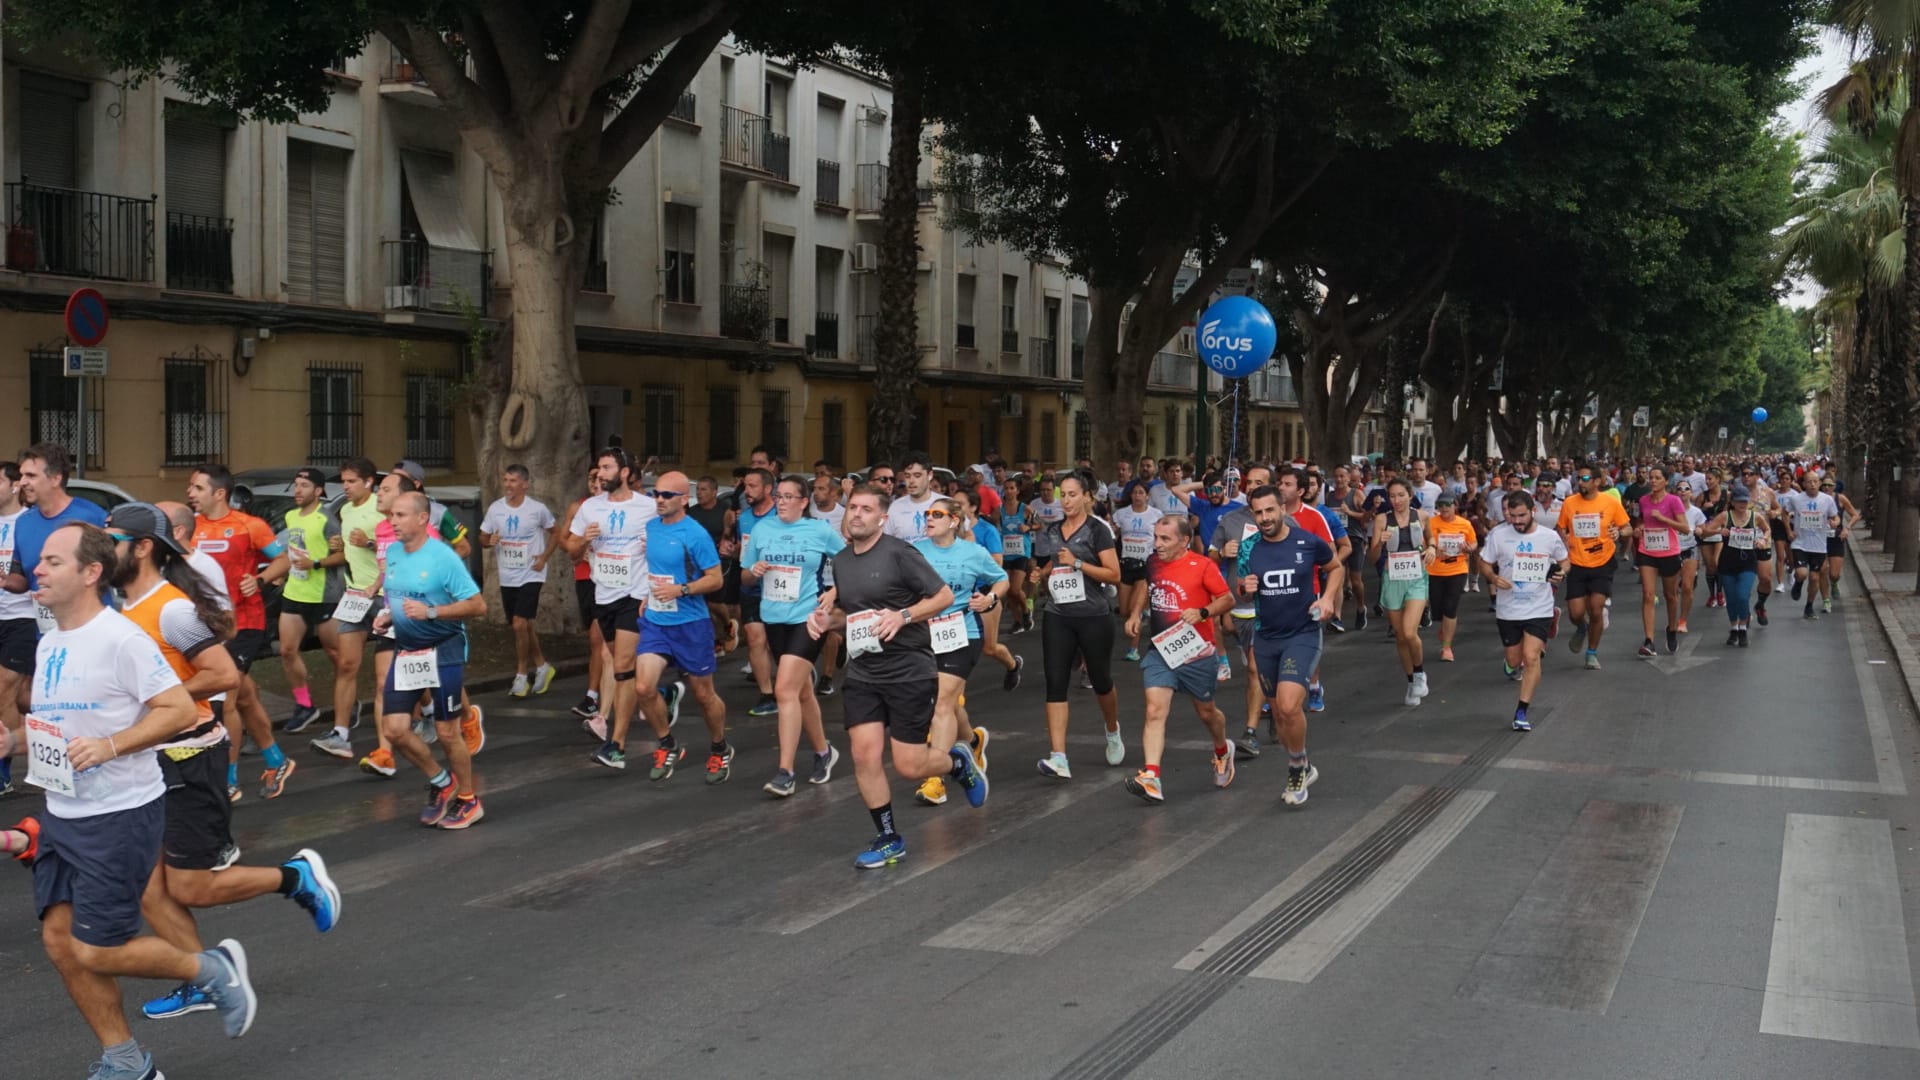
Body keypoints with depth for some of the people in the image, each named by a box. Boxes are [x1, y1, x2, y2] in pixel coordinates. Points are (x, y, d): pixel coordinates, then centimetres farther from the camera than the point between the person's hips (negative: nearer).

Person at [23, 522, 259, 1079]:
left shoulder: (121, 638, -16)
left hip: (120, 815, -8)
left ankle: (213, 968, 17)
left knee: (96, 952, -7)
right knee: (59, 939, 5)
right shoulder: (48, 643, 10)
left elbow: (181, 710, -20)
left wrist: (109, 746, -27)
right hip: (62, 815, 8)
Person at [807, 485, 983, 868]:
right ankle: (888, 839, 13)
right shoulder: (840, 560, 8)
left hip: (909, 672, -5)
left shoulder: (899, 553, -12)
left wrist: (903, 615, -21)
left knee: (909, 766, -3)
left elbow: (944, 596, -9)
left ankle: (959, 761, 30)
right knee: (865, 756, -4)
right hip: (862, 674, 5)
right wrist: (825, 618, 2)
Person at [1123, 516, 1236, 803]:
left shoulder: (1203, 566, -13)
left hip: (1195, 652, -3)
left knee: (1206, 711, 16)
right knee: (1155, 710, -14)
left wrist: (1202, 613, -23)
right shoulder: (1153, 563, 3)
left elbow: (1228, 599, -8)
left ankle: (1222, 752, 48)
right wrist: (1135, 614, 10)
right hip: (1159, 650, 3)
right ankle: (1151, 778, -23)